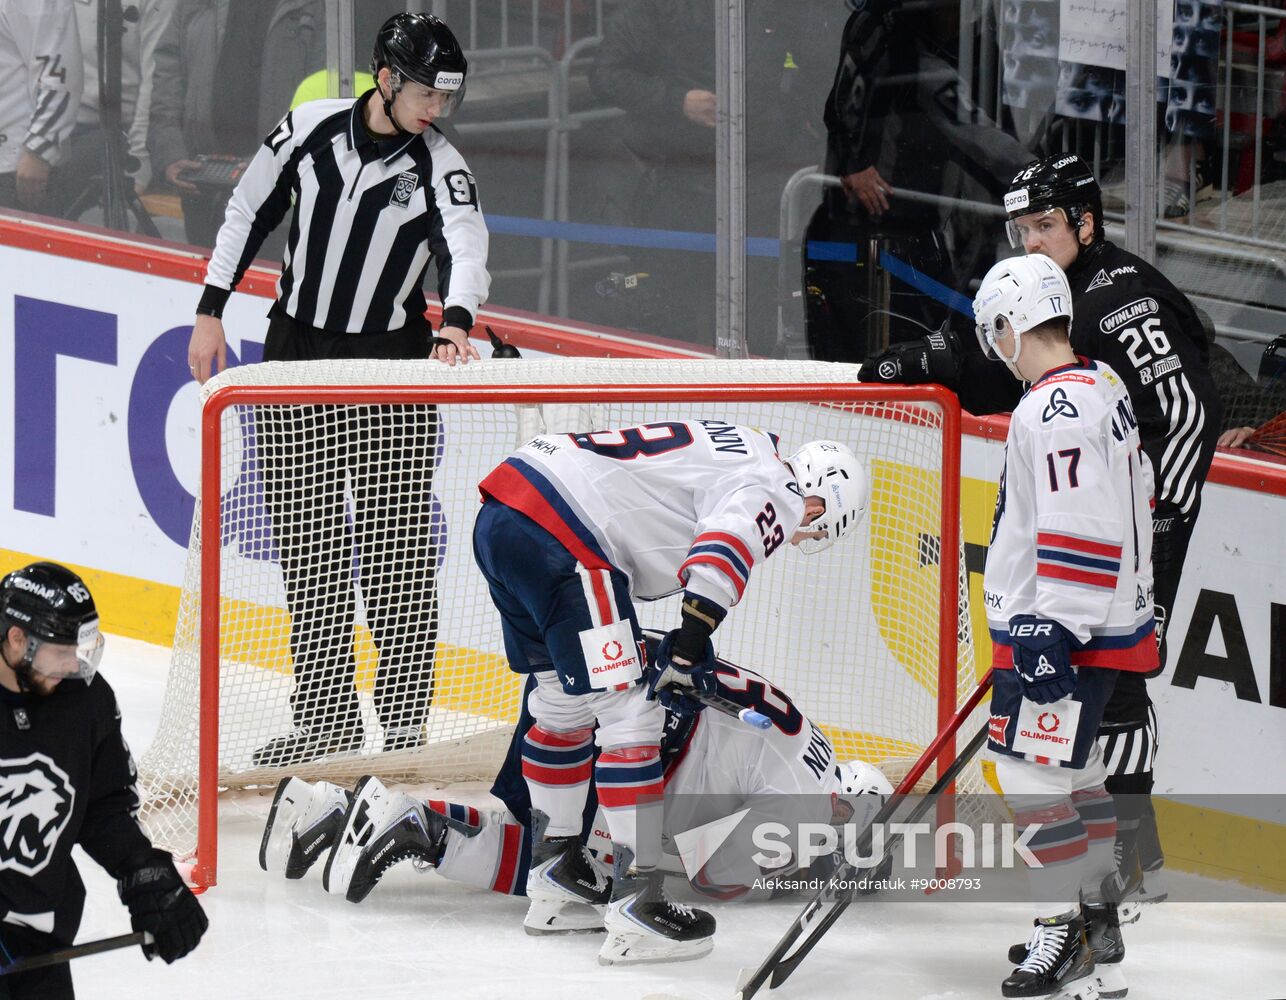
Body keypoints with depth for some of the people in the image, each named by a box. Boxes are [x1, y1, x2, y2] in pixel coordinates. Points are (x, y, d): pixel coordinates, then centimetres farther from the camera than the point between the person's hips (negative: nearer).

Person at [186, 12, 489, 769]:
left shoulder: (441, 168, -10)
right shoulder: (311, 130, -4)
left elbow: (467, 249, -25)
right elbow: (251, 210, 8)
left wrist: (456, 322, -45)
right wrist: (212, 309, 7)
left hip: (394, 367, -2)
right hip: (297, 359, 2)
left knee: (397, 548, -5)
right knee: (308, 546, 5)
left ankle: (406, 718, 2)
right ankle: (328, 715, 12)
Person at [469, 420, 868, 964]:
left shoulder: (735, 449, 26)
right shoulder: (770, 489, -4)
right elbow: (726, 543, -26)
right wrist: (692, 642, -28)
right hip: (557, 536, -10)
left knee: (565, 700, 25)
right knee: (629, 712, -7)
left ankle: (554, 873, 37)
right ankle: (635, 900, -9)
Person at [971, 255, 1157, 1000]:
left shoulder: (1056, 409, -21)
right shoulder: (1103, 387, 12)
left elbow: (1079, 530, -27)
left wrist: (1052, 630, -25)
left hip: (1070, 629, -11)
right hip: (1109, 620, 11)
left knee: (1032, 774, -8)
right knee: (1073, 770, 20)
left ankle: (1072, 938, -5)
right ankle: (1098, 921, 29)